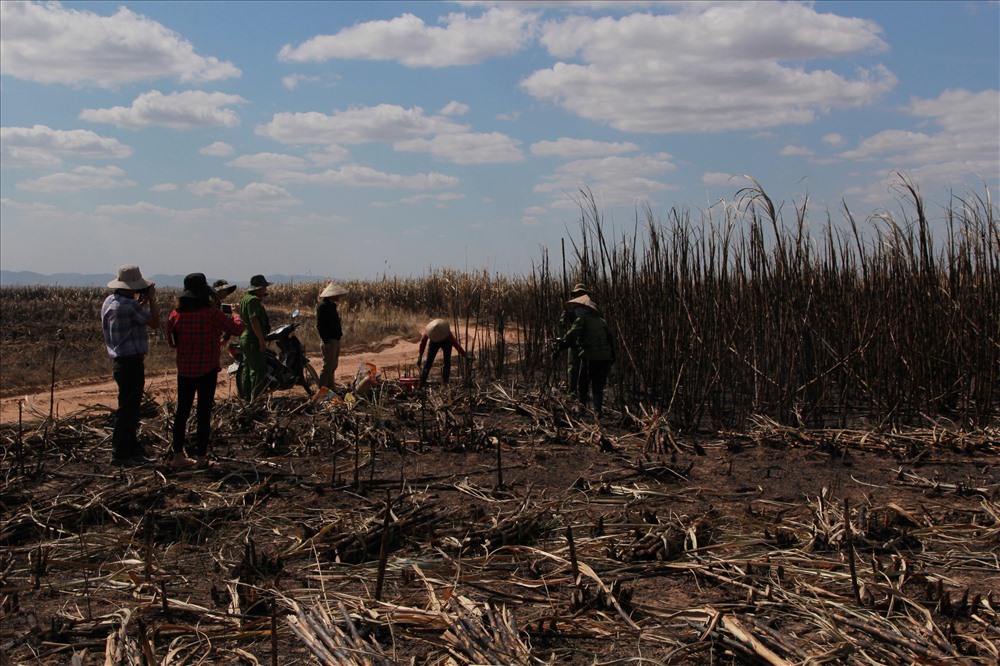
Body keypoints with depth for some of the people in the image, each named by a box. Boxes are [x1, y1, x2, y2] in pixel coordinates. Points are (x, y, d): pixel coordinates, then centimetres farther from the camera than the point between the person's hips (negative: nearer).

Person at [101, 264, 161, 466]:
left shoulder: (109, 302, 9)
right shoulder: (129, 305, -20)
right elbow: (154, 322, -15)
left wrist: (142, 302, 14)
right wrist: (151, 299, -4)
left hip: (120, 360, 10)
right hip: (131, 362, -10)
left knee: (131, 408, 17)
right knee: (128, 409, -3)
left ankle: (132, 450, 24)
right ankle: (120, 454, 2)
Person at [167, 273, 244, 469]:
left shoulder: (176, 315, -5)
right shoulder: (212, 314, -16)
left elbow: (172, 342, 7)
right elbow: (237, 329, -9)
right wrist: (234, 317, 11)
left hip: (184, 370, 4)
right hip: (207, 370, -3)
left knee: (182, 411, 13)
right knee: (204, 412, 4)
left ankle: (178, 456, 17)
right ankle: (201, 457, 7)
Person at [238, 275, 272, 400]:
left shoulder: (245, 299, 17)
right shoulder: (253, 300, -17)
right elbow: (254, 320, -25)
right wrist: (262, 340, -25)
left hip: (245, 338, 11)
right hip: (253, 340, -11)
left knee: (248, 370, 16)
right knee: (259, 371, -9)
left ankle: (245, 396, 23)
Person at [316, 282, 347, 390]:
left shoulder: (332, 305, 15)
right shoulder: (323, 306, -15)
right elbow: (319, 325, -19)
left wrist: (339, 335, 16)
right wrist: (326, 341, -22)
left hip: (336, 340, 10)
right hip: (329, 341, -10)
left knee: (333, 366, 15)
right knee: (328, 367, -8)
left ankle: (330, 389, 23)